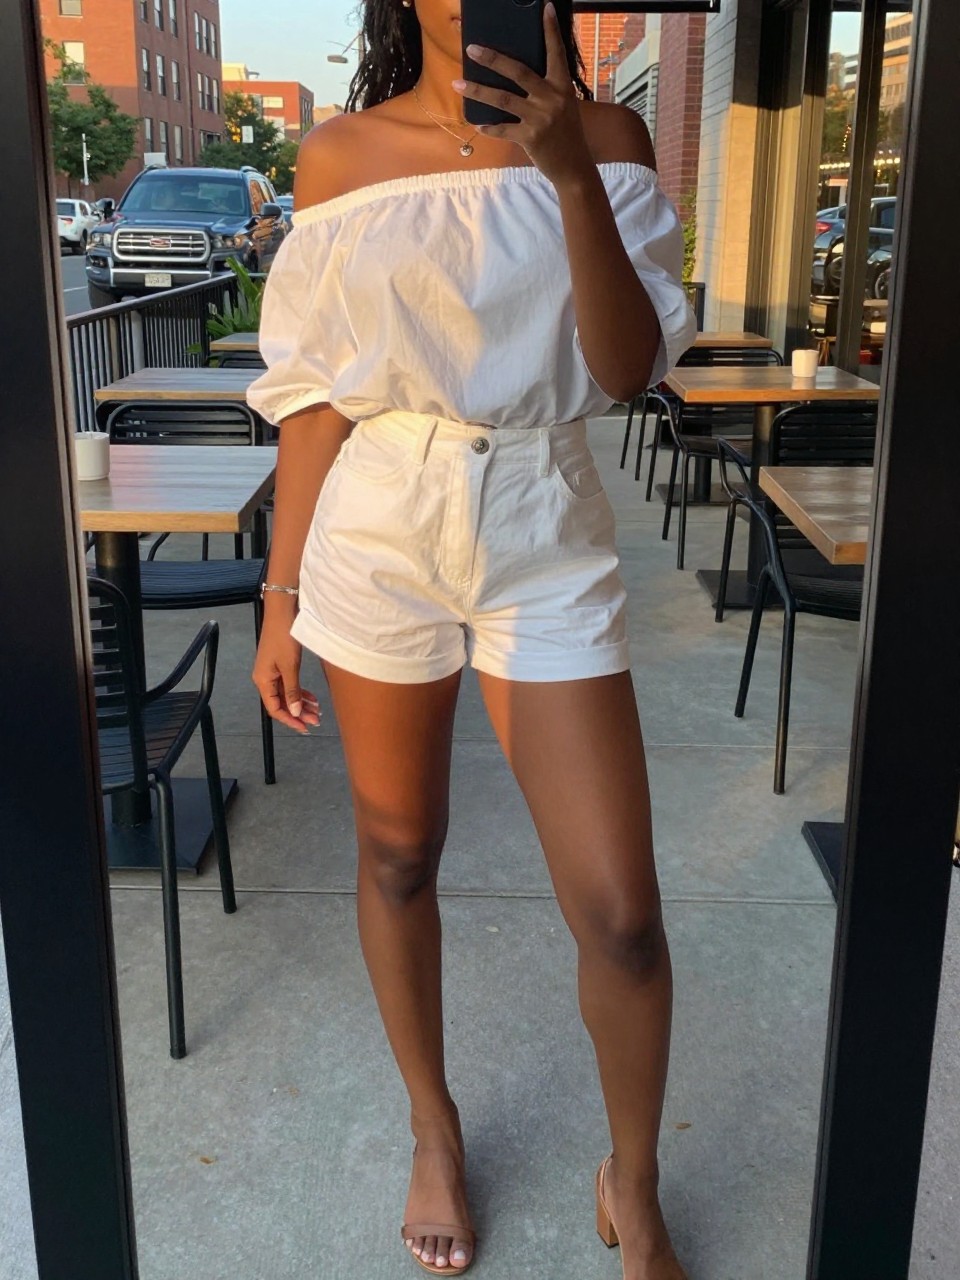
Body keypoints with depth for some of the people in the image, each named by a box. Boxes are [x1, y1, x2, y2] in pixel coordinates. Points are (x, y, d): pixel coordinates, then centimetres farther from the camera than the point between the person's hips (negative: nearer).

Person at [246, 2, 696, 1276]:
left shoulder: (605, 138, 3)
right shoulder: (342, 154, 4)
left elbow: (629, 369, -8)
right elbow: (314, 391, 4)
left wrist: (570, 172, -18)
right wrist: (282, 594, 3)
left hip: (546, 543, 0)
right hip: (377, 536, 1)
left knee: (620, 910, -2)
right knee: (398, 857, 14)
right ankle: (435, 1132, 40)